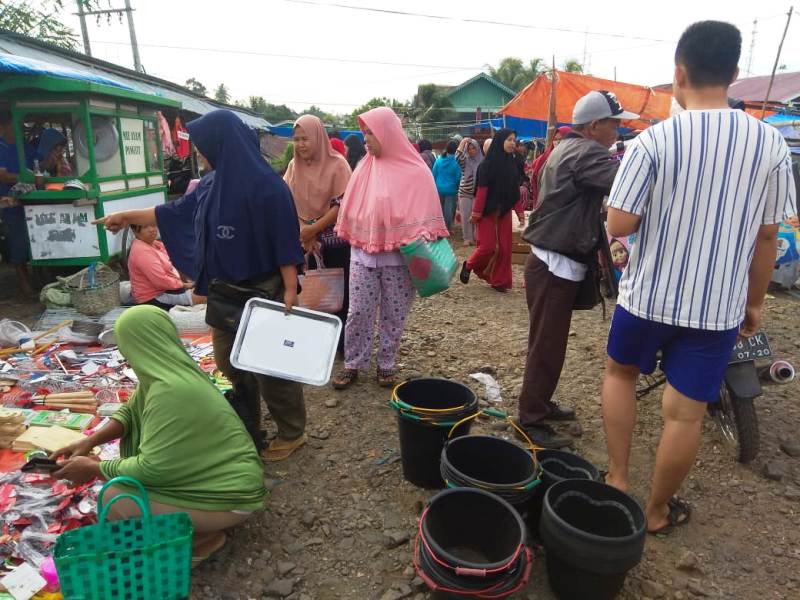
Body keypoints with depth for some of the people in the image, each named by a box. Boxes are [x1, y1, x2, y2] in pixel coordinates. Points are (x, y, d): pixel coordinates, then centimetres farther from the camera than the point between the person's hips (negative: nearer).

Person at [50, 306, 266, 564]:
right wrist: (89, 441, -2)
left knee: (114, 500, -14)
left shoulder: (170, 391, -29)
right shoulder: (170, 369, 0)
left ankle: (203, 538, 2)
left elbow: (152, 469, -24)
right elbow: (131, 411, 13)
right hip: (212, 474, 9)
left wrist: (93, 468, -10)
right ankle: (200, 523, 18)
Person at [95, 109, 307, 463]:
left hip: (264, 289, -9)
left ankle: (292, 432, 20)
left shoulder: (266, 185, -17)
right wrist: (127, 216, 22)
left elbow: (286, 239, -18)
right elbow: (176, 212, 18)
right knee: (229, 361, 17)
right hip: (226, 289, 9)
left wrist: (290, 290, -21)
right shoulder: (215, 183, 8)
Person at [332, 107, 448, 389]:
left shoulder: (416, 172, -5)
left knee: (393, 314, 8)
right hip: (363, 252, 3)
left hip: (399, 256, -2)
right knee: (358, 312, 3)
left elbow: (426, 214, -4)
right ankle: (352, 364, 17)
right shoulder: (365, 168, 5)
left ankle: (386, 365, 24)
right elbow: (351, 208, 11)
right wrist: (353, 238, 9)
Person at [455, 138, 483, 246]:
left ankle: (476, 237, 14)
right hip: (464, 192, -1)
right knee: (466, 216, 2)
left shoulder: (481, 161, 2)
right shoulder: (465, 160, -2)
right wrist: (463, 142, -20)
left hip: (477, 193, 1)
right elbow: (458, 156, -25)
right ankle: (467, 238, 11)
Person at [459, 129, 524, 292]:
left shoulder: (512, 163, 7)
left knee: (504, 247, 4)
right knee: (488, 245, -6)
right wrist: (476, 213, -16)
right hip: (488, 211, -6)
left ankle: (499, 280, 15)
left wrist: (520, 212, 5)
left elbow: (515, 190, 8)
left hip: (504, 211, 6)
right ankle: (468, 265, 21)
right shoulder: (488, 163, -10)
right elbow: (481, 190, -14)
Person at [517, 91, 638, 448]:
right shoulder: (586, 152, -15)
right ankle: (531, 421, 7)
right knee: (546, 347, -3)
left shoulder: (567, 148, 18)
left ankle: (540, 405, 32)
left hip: (554, 263, 10)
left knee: (549, 343, 19)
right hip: (555, 267, -10)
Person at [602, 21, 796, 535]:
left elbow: (619, 225, -15)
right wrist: (755, 301, 14)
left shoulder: (654, 140, -13)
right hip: (718, 306, 2)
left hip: (647, 296, -1)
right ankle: (658, 511, 29)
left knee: (620, 374, 24)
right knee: (686, 413, 11)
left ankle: (618, 481, 27)